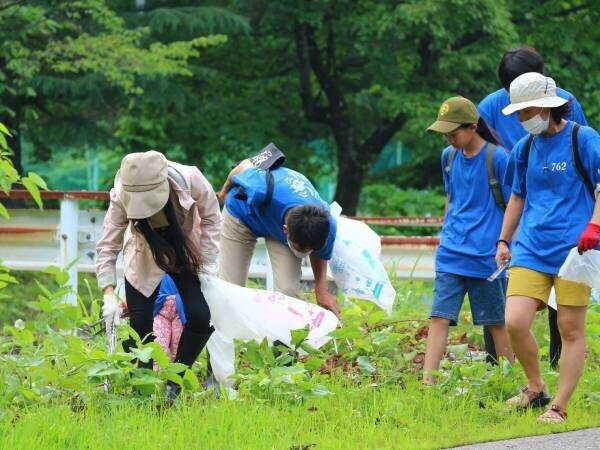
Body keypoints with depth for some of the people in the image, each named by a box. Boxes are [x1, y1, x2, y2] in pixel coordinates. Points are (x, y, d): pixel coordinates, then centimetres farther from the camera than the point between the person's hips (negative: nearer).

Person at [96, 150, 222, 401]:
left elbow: (210, 218, -13)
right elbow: (107, 248, -27)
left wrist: (207, 263, -13)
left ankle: (175, 381, 4)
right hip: (145, 260, 0)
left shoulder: (190, 180, -33)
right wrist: (109, 295, -38)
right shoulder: (121, 199, -32)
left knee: (200, 316, -16)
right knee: (140, 325, -12)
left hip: (187, 257, 0)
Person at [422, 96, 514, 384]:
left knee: (496, 322, 6)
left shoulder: (497, 158, -10)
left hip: (485, 255, -5)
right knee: (439, 317, -5)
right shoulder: (449, 156, 8)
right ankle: (427, 383, -9)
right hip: (451, 255, 5)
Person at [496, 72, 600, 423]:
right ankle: (535, 389, 13)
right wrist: (504, 240, 23)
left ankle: (559, 407, 6)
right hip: (531, 248, 5)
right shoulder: (525, 148, 13)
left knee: (571, 330, -1)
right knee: (515, 322, -9)